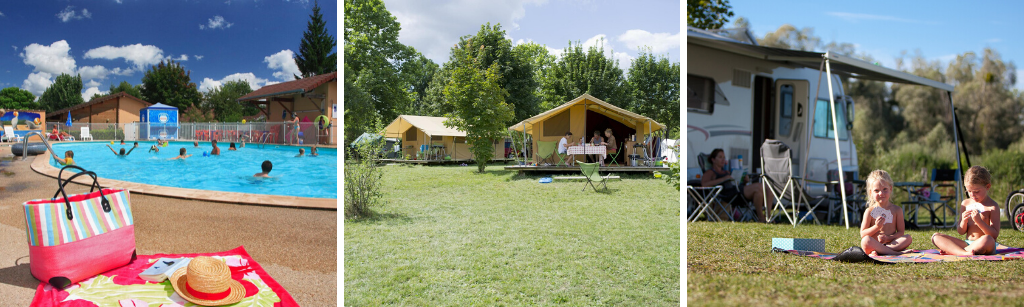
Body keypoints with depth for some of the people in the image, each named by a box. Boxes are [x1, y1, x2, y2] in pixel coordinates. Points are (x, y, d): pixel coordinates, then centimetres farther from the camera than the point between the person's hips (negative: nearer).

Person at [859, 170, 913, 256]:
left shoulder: (897, 210, 9)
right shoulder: (869, 211, 3)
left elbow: (900, 232, 5)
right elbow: (862, 234, 0)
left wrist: (889, 238, -14)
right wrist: (876, 227, -15)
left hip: (892, 243, 3)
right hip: (874, 244, -3)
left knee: (908, 238, -23)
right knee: (866, 240, -34)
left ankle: (877, 252, -33)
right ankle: (894, 252, -35)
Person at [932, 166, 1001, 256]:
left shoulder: (992, 206, -1)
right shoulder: (965, 204, 12)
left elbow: (995, 235, -8)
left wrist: (979, 221, -21)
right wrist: (964, 221, -9)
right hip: (967, 243, 5)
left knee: (988, 240, -41)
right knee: (936, 237, -12)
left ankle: (951, 250, -29)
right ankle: (963, 253, -35)